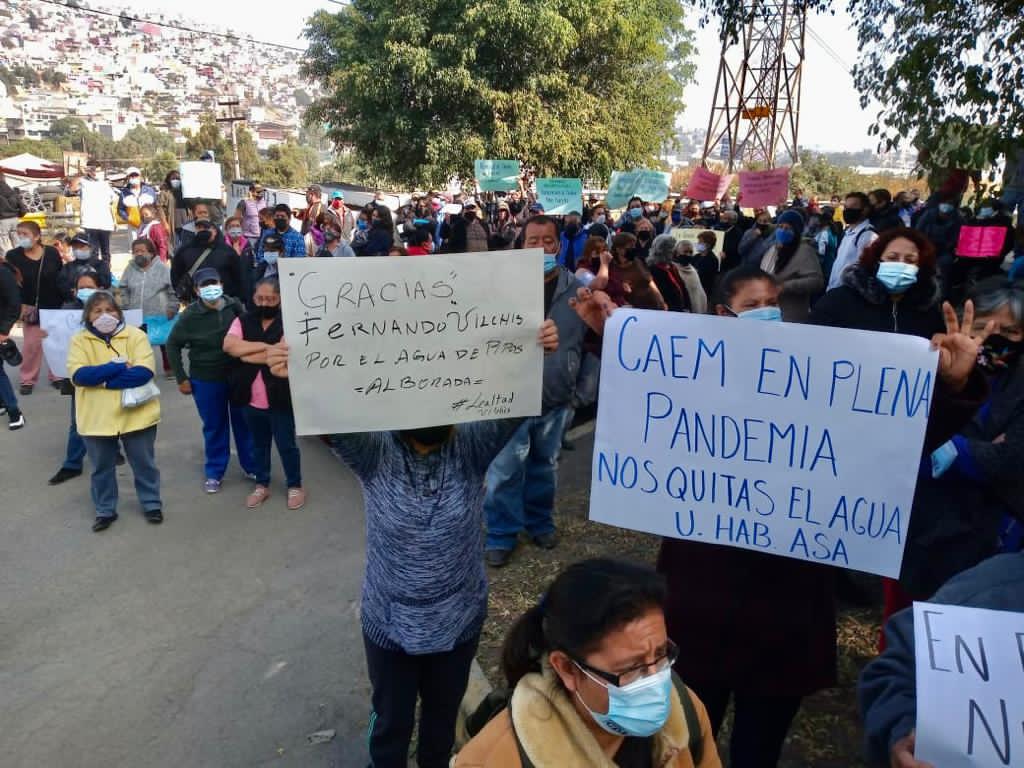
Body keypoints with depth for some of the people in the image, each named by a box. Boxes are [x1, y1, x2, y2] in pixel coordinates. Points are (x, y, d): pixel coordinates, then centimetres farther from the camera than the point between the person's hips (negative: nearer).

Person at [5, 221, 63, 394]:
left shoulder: (52, 253, -4)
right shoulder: (13, 255, -5)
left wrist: (64, 304, 0)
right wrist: (20, 305, -13)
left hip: (54, 306, 1)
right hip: (31, 307, -1)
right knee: (31, 344, 0)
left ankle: (57, 376, 21)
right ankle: (28, 379, 12)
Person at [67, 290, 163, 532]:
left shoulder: (136, 336, -5)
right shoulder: (80, 340, -1)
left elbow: (144, 372, -18)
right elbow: (78, 375, -15)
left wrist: (100, 378, -18)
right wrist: (119, 366, -20)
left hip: (135, 414, -1)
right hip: (96, 418, 1)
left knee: (144, 463, 12)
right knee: (102, 467, 15)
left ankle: (152, 504, 31)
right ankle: (105, 510, 33)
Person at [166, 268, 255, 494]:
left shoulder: (235, 307, -7)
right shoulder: (190, 316, -10)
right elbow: (173, 345, 1)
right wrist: (181, 378, 0)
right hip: (206, 381, -1)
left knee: (245, 422, 11)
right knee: (214, 427, 10)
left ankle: (251, 465, 29)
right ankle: (214, 472, 27)